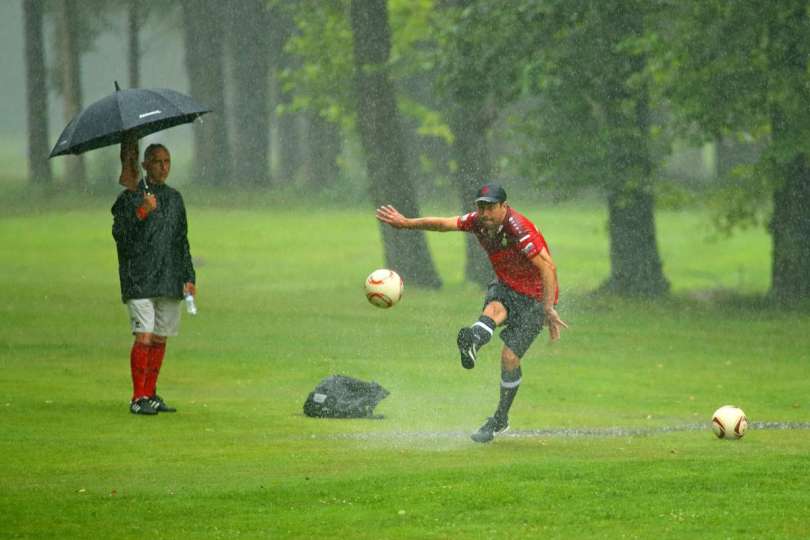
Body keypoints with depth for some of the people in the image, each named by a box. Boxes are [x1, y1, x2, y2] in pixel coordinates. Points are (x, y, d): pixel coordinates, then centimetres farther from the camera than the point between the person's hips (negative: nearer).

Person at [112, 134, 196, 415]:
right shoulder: (130, 196, -1)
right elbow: (120, 234, -10)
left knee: (160, 338, 6)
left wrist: (189, 277, 16)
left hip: (170, 281, 6)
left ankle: (150, 394, 13)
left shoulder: (174, 198, 16)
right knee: (144, 336, -13)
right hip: (140, 279, -6)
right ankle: (138, 398, -11)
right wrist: (142, 212, -22)